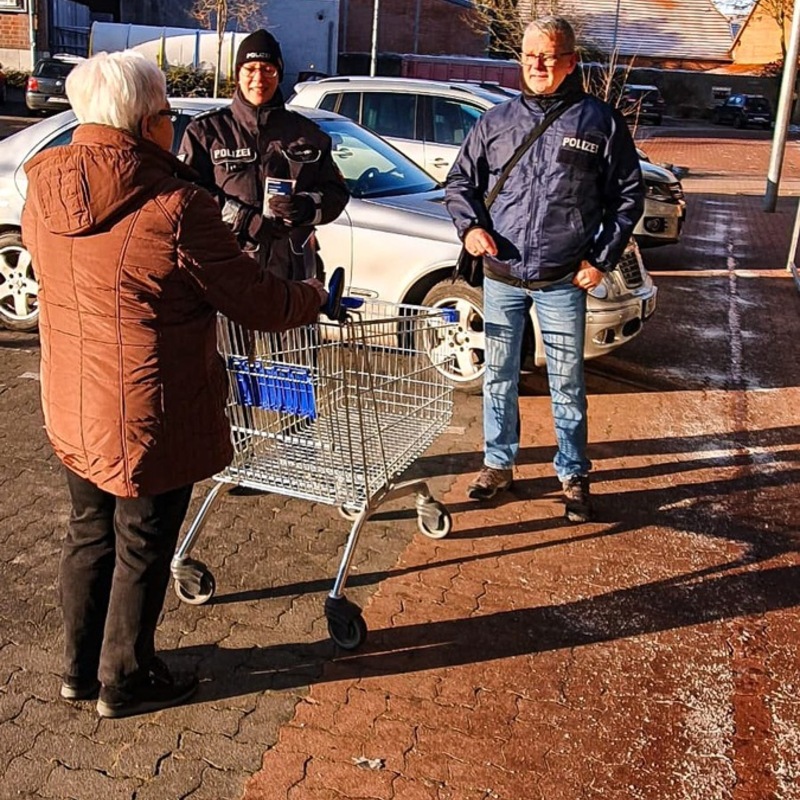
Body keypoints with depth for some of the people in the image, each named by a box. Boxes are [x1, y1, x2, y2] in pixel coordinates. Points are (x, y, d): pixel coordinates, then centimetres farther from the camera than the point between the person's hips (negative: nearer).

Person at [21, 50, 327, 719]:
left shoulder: (44, 193, 0)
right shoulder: (173, 206, -22)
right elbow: (256, 301, -15)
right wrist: (314, 297, 5)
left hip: (71, 408, 7)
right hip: (151, 415, -7)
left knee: (90, 532, 22)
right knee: (143, 548, 11)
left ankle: (81, 668, 38)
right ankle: (126, 681, 30)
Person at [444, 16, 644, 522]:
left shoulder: (599, 122, 0)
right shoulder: (496, 121, 7)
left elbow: (628, 195, 4)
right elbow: (460, 181, 14)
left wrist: (601, 257, -4)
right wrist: (469, 226, -5)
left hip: (563, 281, -2)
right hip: (500, 278, 3)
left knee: (567, 385, 5)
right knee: (499, 378, 12)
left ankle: (574, 476, 20)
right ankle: (499, 465, 28)